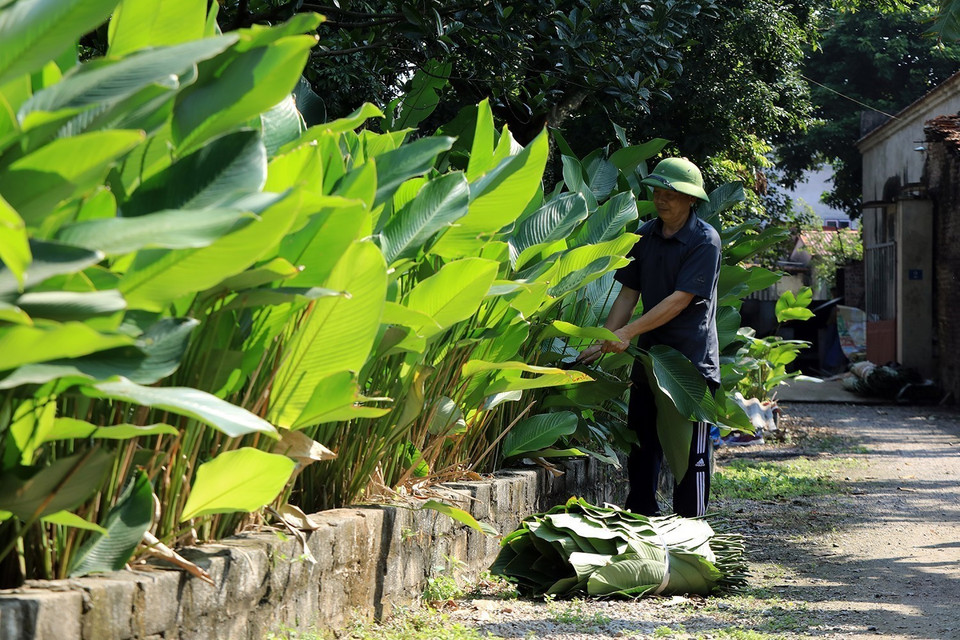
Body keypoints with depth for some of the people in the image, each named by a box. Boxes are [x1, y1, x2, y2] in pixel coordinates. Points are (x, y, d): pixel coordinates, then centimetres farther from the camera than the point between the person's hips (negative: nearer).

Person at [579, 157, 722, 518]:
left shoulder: (705, 240, -11)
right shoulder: (645, 237, 8)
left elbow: (681, 299, -17)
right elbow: (628, 294, 9)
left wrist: (629, 332, -20)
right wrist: (603, 341, -2)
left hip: (692, 360, -6)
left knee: (690, 450, -3)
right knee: (642, 441, 9)